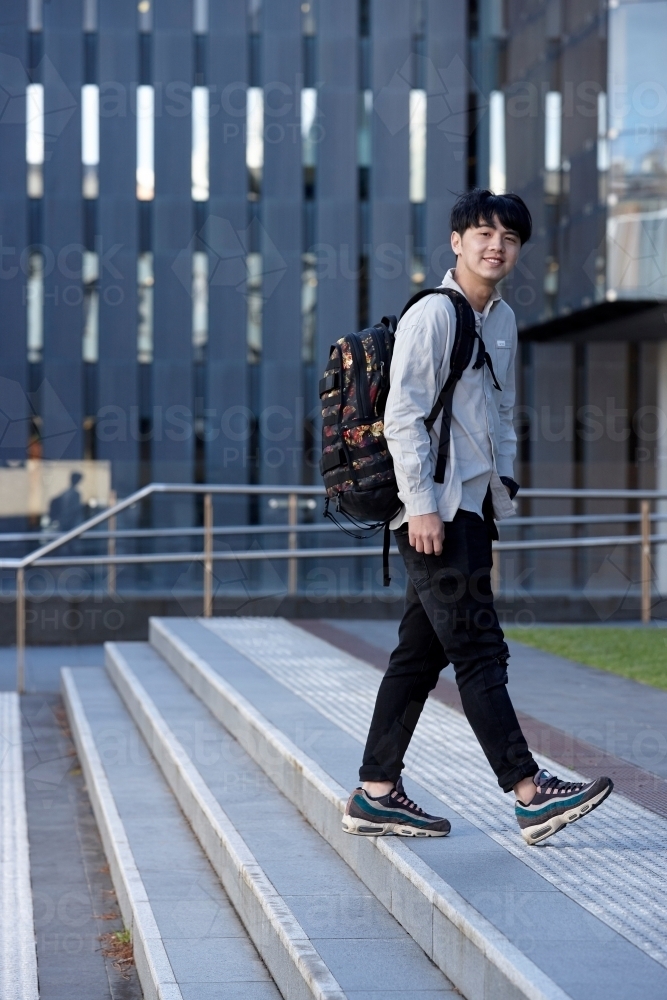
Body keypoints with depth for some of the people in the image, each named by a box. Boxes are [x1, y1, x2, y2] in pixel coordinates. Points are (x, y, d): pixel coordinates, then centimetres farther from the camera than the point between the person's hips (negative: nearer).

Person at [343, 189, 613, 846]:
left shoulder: (503, 321, 16)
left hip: (474, 508, 9)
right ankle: (530, 794, -10)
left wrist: (502, 487, 17)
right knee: (479, 650, -9)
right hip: (434, 511, -9)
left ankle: (375, 794, 15)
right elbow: (403, 416, -14)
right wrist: (422, 505, -18)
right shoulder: (431, 314, -10)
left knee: (422, 653, 9)